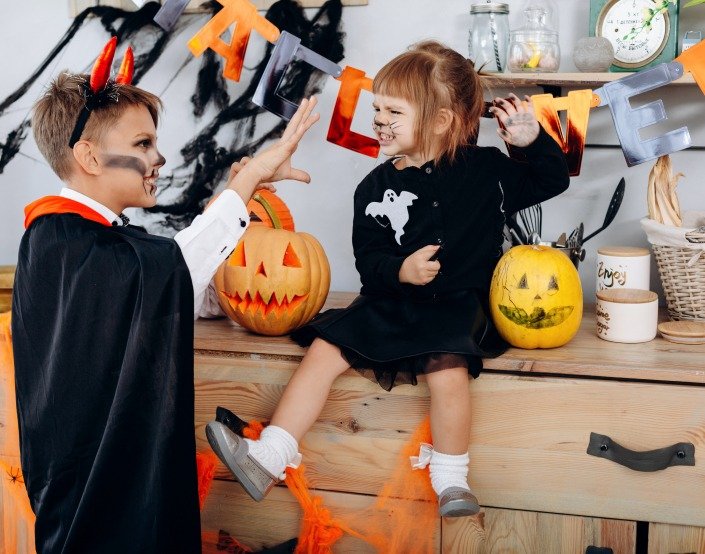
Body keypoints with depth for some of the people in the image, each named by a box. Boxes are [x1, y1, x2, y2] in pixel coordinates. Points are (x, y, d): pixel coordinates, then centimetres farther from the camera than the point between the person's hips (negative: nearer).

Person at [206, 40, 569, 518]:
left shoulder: (486, 170, -1)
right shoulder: (377, 188, 4)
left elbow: (554, 181, 7)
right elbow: (369, 258, 2)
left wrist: (533, 140, -10)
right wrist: (401, 270, -20)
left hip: (457, 303, -3)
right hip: (389, 300, 4)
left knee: (448, 368, -31)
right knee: (324, 351, -13)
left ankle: (452, 483, -9)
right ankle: (267, 461, -10)